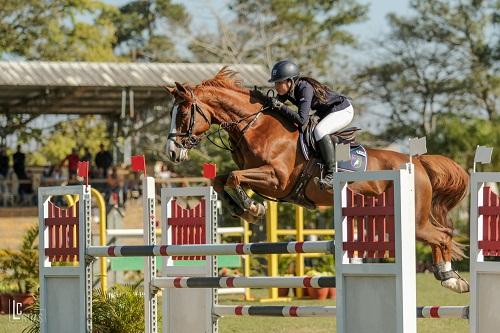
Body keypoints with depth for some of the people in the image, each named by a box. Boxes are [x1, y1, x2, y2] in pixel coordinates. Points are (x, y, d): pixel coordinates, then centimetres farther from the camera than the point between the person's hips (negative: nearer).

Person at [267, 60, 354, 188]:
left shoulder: (305, 89, -33)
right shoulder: (288, 91, -7)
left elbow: (302, 120, -38)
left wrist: (281, 106, -36)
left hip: (343, 110, -10)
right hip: (326, 113, 10)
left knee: (319, 131, -30)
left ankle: (332, 173, -28)